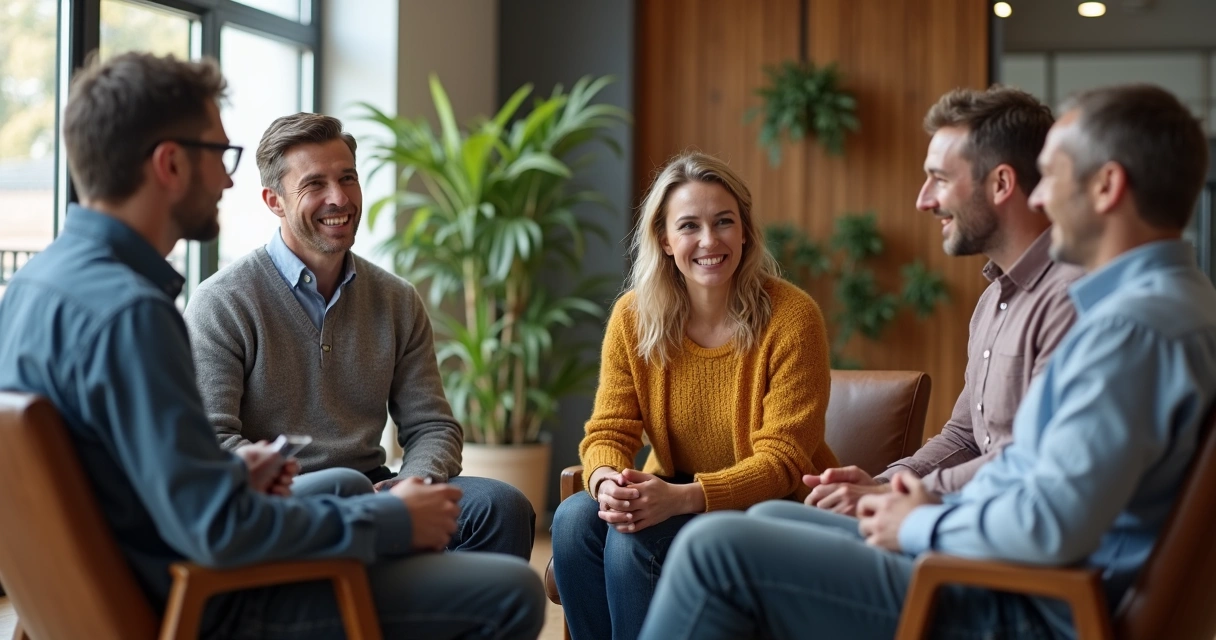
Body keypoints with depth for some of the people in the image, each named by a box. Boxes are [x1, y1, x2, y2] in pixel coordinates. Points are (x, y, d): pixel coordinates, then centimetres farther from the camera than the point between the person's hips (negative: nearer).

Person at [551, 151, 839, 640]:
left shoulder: (792, 317, -16)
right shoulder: (633, 316, -3)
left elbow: (782, 460, -18)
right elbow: (610, 430, -4)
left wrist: (681, 497, -34)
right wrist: (607, 481, -29)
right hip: (673, 500, 5)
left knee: (634, 540, -27)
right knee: (575, 519, -22)